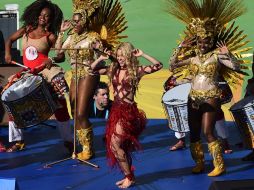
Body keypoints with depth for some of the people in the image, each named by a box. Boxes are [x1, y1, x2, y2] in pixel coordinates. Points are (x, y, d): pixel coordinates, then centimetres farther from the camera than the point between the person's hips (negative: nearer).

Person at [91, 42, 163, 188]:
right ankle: (129, 176, 25)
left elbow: (158, 66, -17)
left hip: (128, 111, -7)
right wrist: (101, 58, -1)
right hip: (116, 110, 7)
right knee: (123, 146, 13)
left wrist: (142, 55, -19)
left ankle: (129, 177, -2)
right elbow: (93, 69, 14)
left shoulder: (136, 70, -8)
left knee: (114, 145, -13)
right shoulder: (113, 70, 7)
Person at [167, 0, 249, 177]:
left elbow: (237, 67, -12)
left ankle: (220, 165, -6)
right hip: (194, 99, 5)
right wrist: (179, 48, 2)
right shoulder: (192, 57, 7)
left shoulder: (216, 55, -5)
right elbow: (173, 64, 9)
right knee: (194, 133, 7)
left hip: (210, 99, -5)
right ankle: (199, 163, 20)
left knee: (208, 132, -13)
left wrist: (227, 54, -25)